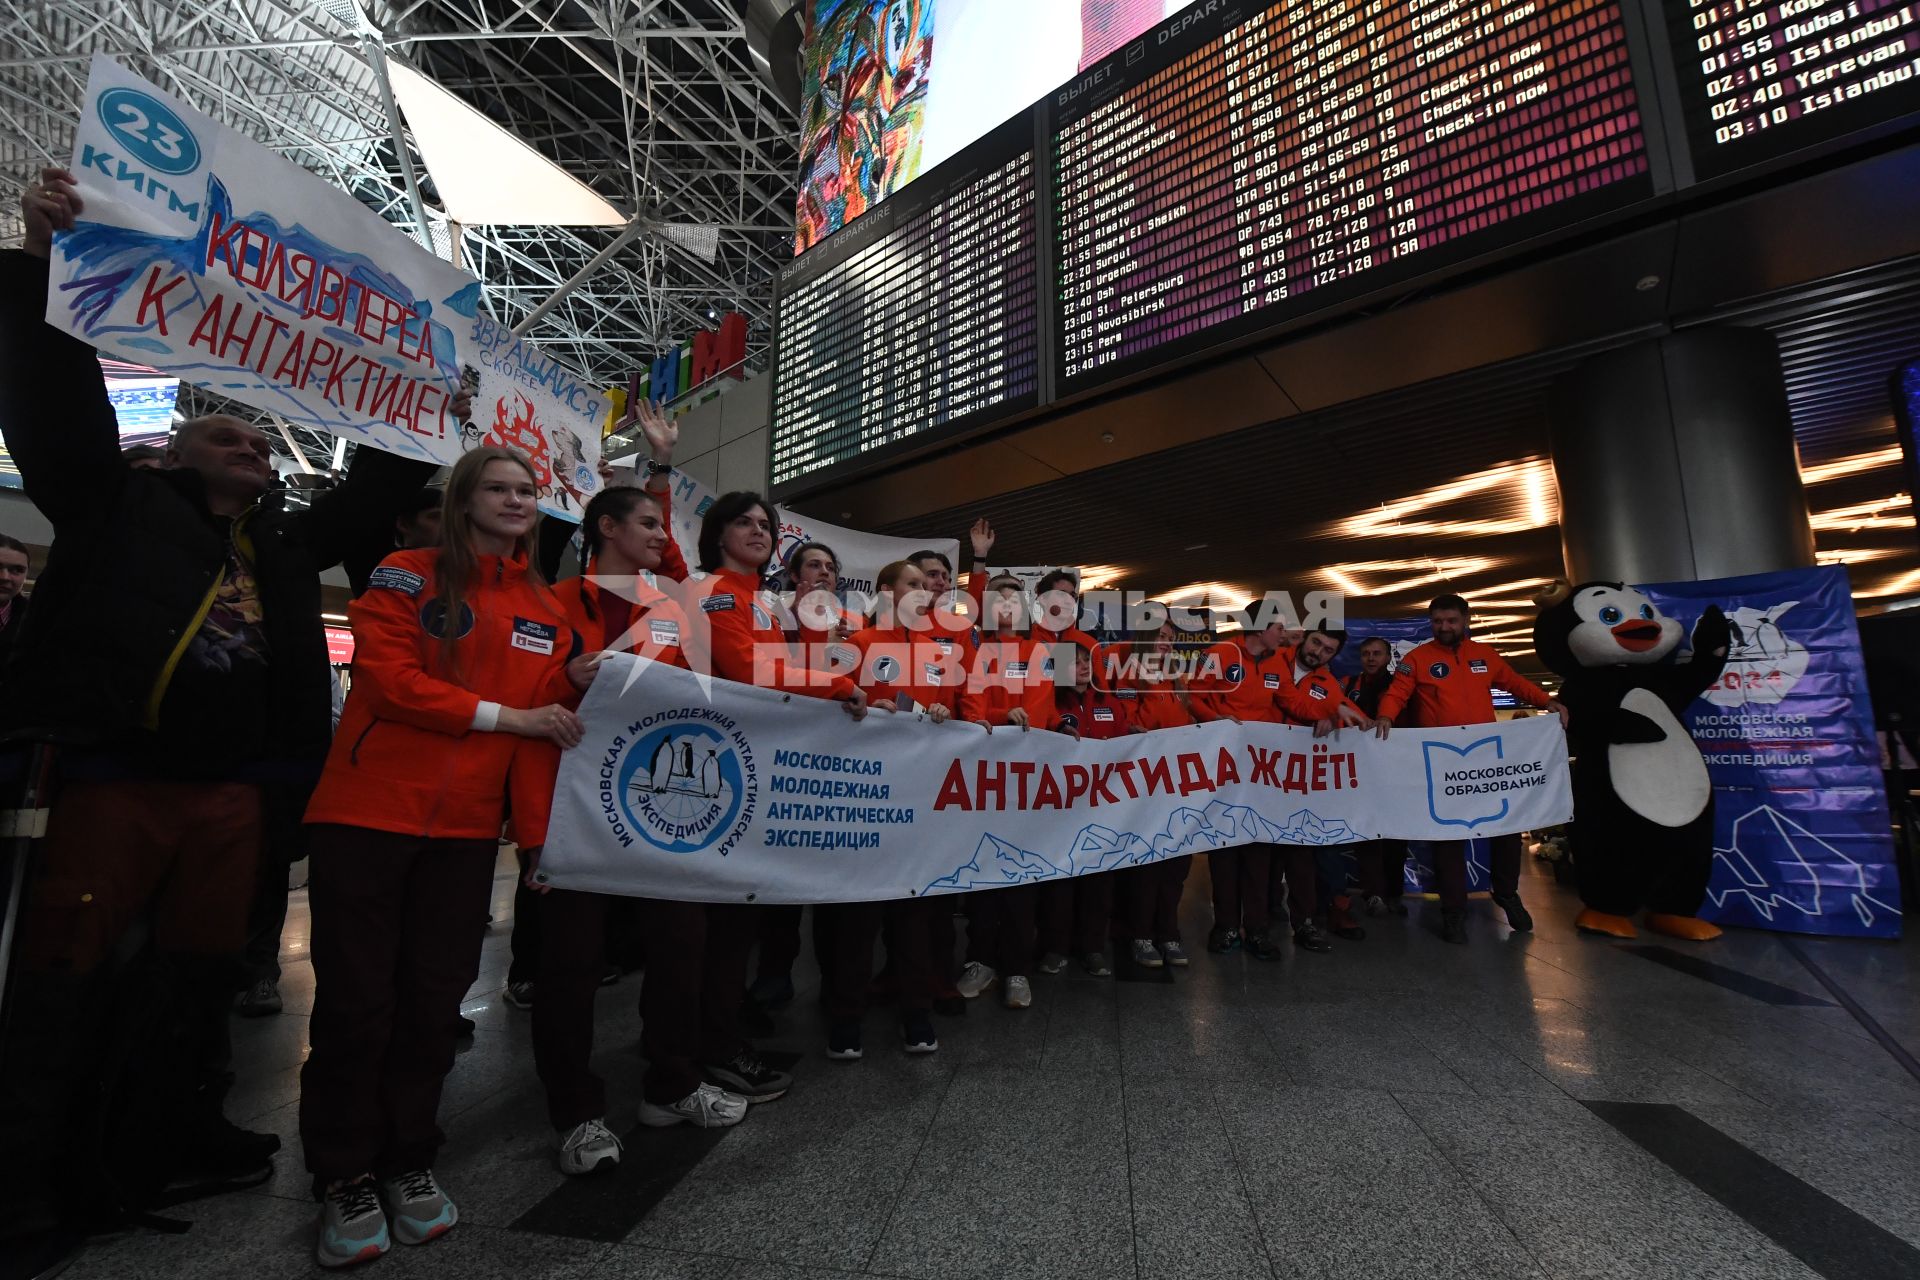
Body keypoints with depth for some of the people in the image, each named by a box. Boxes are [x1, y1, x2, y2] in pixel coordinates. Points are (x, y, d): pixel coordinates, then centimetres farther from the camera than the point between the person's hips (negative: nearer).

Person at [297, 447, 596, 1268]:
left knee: (434, 1000, 11)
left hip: (466, 827, 4)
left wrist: (573, 684, -11)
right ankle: (344, 1178, 22)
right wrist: (505, 716, -16)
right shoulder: (407, 576, -2)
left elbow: (546, 710, 11)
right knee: (356, 1000, 5)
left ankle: (407, 1162, 28)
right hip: (367, 812, -3)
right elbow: (385, 677, -13)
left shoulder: (548, 611, 11)